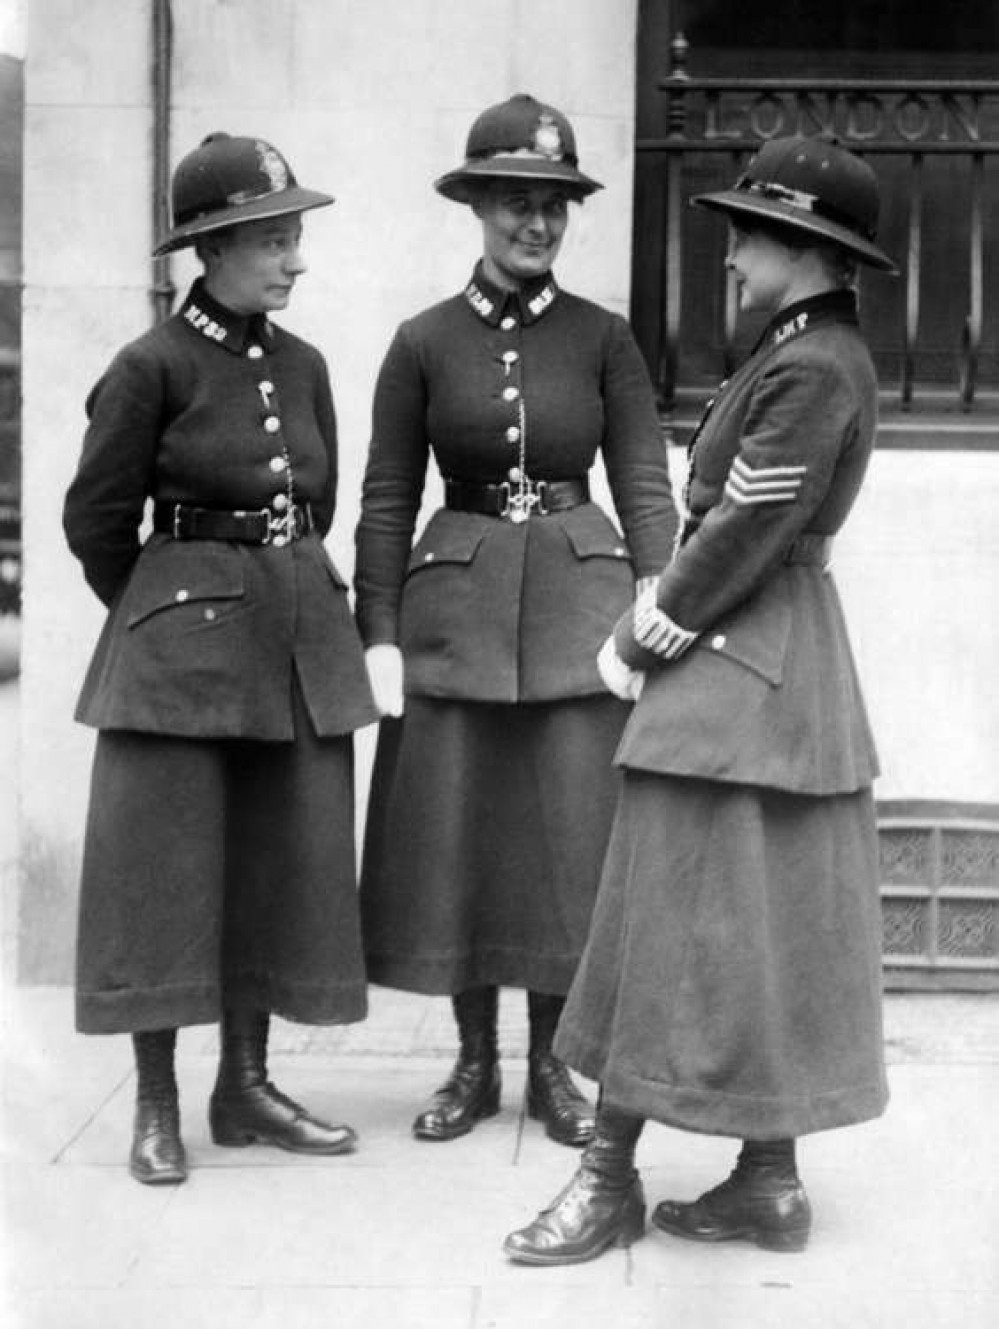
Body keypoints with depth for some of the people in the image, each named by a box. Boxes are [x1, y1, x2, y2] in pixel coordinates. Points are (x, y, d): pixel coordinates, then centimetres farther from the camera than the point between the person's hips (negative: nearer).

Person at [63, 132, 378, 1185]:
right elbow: (96, 518, -3)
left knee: (281, 865, 9)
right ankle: (156, 1105, 11)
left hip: (301, 641, 6)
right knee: (165, 868, 0)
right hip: (180, 647, -6)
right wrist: (163, 616, 7)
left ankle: (245, 1088, 21)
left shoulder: (303, 366, 8)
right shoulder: (153, 367, -9)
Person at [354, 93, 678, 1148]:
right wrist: (377, 636, -4)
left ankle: (551, 1066, 18)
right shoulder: (423, 342, 3)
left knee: (570, 837, 3)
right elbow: (385, 500, 3)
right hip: (454, 605, 0)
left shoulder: (603, 338, 4)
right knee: (453, 836, 4)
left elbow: (645, 486, 2)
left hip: (579, 602, 0)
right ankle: (473, 1063, 19)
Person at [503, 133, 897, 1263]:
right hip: (785, 662, 10)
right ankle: (769, 1180, 19)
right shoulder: (808, 353, 14)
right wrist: (652, 621, 5)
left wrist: (641, 641, -8)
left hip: (741, 674, -10)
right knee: (770, 923, 11)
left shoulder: (813, 372, -17)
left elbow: (741, 537, -18)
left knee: (687, 920, -4)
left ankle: (612, 1179, 4)